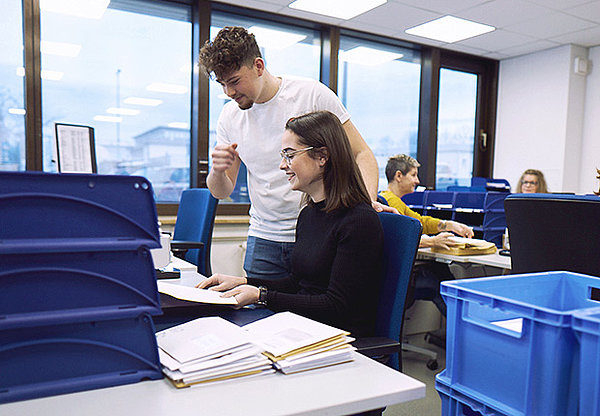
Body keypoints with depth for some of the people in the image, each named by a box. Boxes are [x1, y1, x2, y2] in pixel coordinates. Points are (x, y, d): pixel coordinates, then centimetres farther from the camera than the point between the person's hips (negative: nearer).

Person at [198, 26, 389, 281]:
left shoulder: (313, 95, -7)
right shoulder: (230, 116, 5)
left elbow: (361, 154, -4)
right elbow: (221, 192, 9)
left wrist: (368, 200, -22)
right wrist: (218, 172, -14)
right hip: (264, 238, 3)